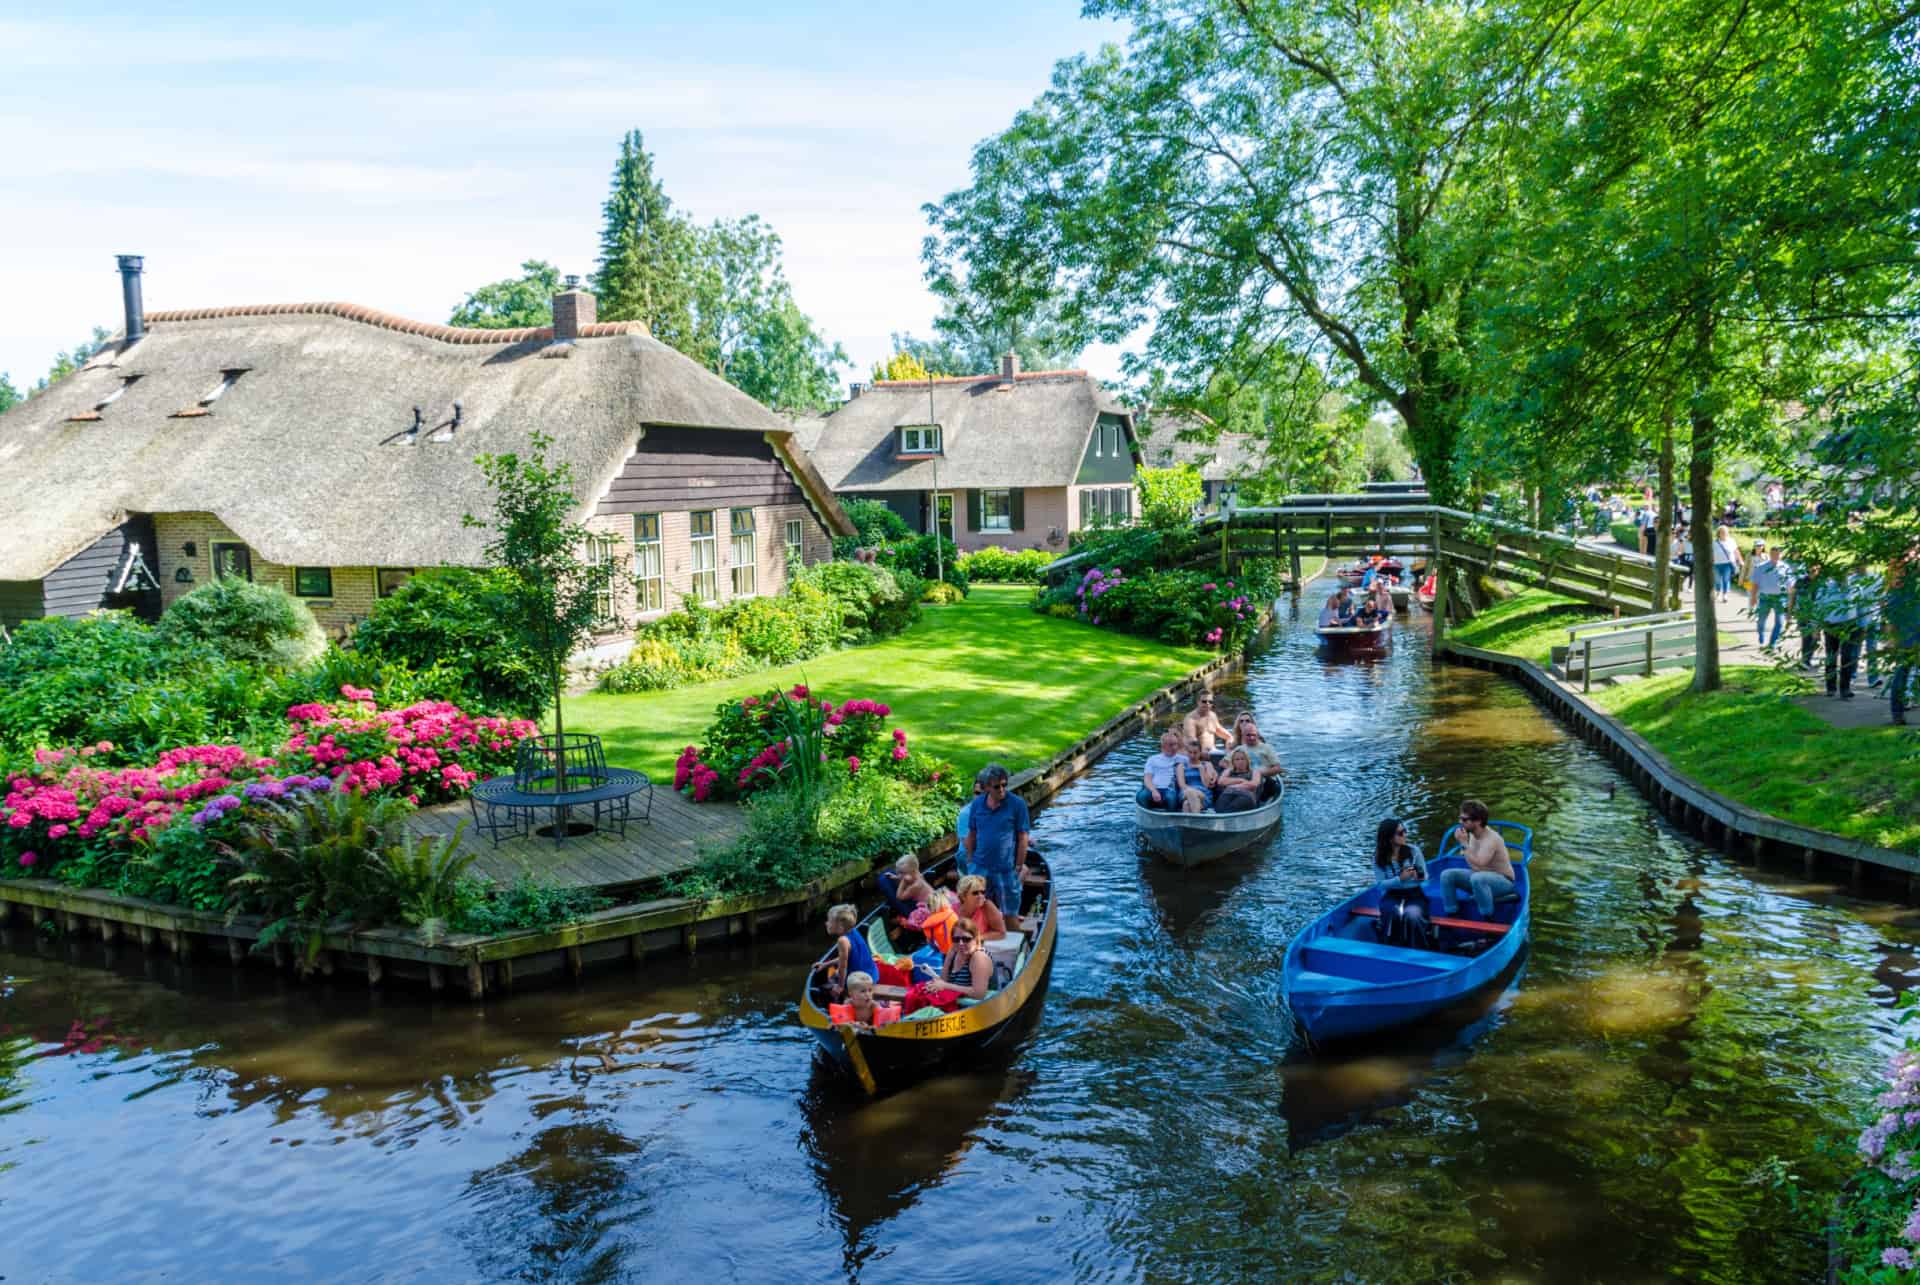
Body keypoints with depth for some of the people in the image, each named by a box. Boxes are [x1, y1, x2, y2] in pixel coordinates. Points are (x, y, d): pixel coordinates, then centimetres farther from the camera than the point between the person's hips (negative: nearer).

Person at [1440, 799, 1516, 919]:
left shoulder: (1491, 839, -26)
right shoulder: (1472, 833, -1)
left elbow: (1478, 864, -34)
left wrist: (1464, 843, -29)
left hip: (1503, 881, -8)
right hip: (1480, 875, 8)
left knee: (1477, 878, -40)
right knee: (1447, 875, -8)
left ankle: (1488, 920, -26)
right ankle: (1452, 917, -1)